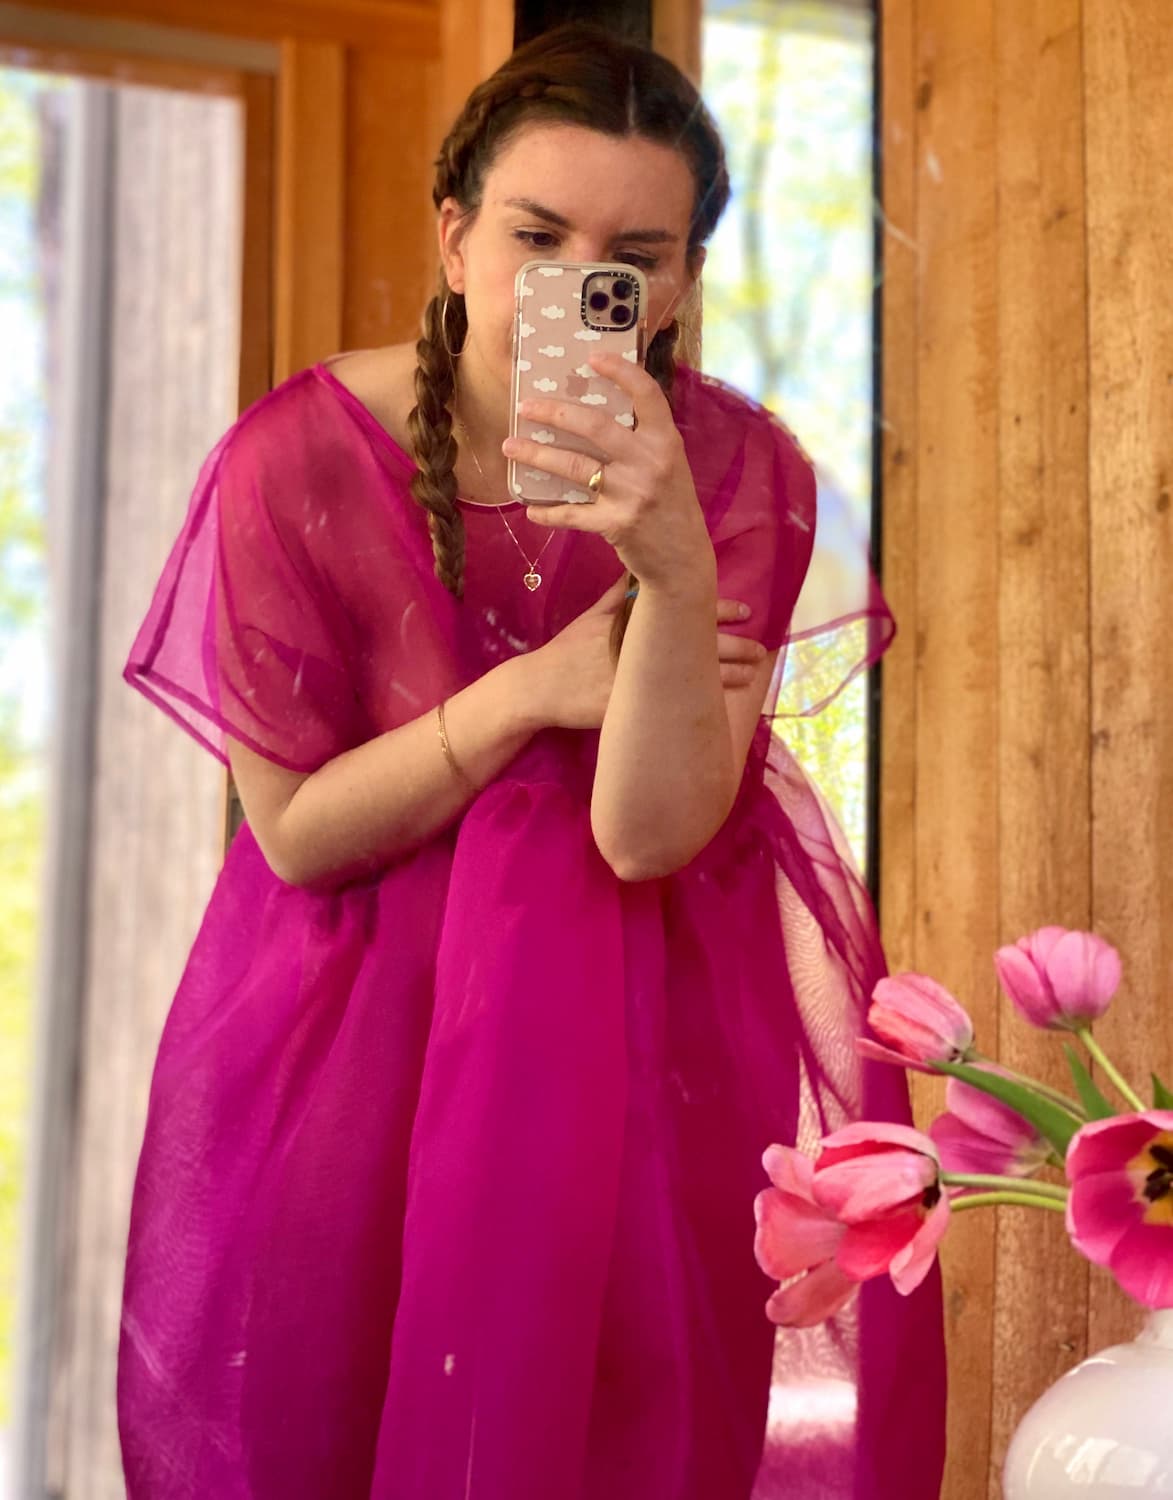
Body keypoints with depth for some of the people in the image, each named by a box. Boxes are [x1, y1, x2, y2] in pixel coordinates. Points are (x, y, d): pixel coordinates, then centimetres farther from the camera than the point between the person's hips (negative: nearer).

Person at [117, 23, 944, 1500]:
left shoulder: (744, 472, -11)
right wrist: (534, 692, -19)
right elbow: (295, 830, -8)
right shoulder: (299, 459, -13)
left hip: (662, 1003, 0)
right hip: (368, 981, 0)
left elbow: (650, 837, -20)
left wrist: (676, 569, -35)